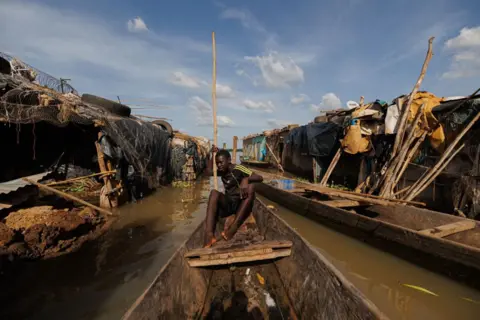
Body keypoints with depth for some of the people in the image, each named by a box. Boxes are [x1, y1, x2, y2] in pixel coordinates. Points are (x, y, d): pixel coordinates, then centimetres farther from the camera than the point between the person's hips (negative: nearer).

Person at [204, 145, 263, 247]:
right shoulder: (221, 171, 11)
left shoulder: (238, 169, -10)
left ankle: (233, 228, -41)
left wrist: (246, 179, -37)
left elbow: (260, 178, -18)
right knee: (214, 192, -23)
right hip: (227, 204, 5)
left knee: (250, 187, -32)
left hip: (241, 205, -4)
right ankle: (209, 234, -38)